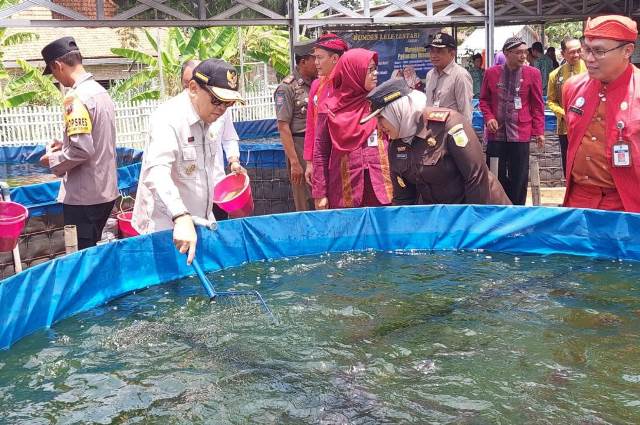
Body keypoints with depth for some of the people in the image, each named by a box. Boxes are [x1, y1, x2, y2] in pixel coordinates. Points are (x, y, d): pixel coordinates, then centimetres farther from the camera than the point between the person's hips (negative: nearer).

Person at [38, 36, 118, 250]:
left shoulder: (75, 97, -18)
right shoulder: (100, 91, 10)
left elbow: (81, 150, -24)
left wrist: (53, 160, -8)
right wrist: (65, 145, 19)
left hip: (84, 196, -9)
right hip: (105, 190, 9)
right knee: (92, 253, 19)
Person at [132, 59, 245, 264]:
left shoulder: (204, 119, 9)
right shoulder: (168, 118, -19)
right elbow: (156, 172, -34)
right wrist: (181, 217, -46)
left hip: (198, 223, 8)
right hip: (166, 230, -8)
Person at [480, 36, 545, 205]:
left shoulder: (532, 73, -1)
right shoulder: (491, 73, 2)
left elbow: (537, 105, 3)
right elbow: (484, 100, 12)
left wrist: (539, 131, -3)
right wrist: (489, 118, -5)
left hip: (520, 134, -1)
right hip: (496, 134, 1)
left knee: (518, 179, 4)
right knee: (495, 177, 7)